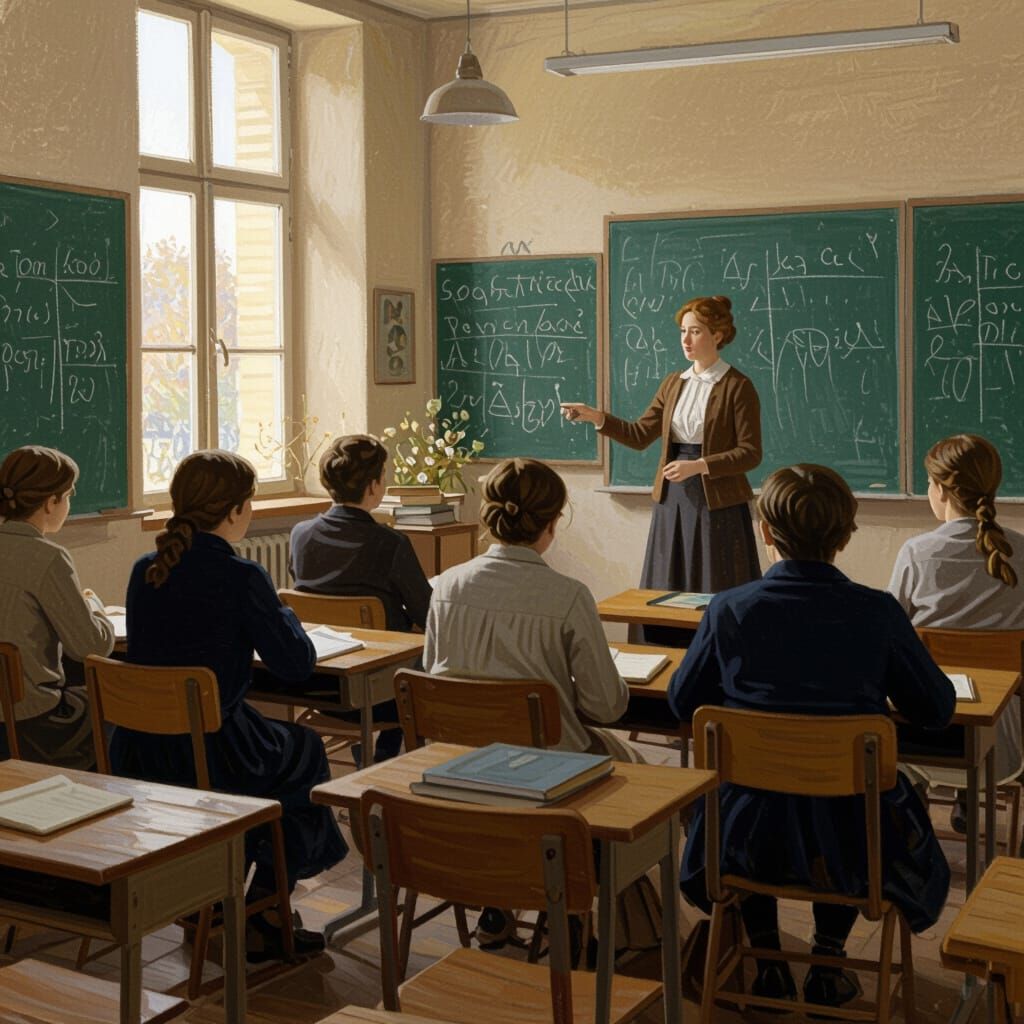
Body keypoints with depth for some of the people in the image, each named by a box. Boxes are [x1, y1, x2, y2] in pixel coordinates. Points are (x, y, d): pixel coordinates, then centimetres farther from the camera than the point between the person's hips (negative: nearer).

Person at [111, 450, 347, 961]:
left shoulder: (144, 570, 3)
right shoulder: (241, 577, -16)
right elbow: (296, 663, -9)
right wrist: (282, 614, 11)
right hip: (212, 758, -7)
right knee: (307, 751, 23)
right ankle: (261, 921, 24)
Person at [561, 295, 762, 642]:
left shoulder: (738, 386, -8)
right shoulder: (674, 382, 11)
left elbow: (751, 453, -11)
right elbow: (640, 435, 7)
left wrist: (699, 465, -21)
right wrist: (596, 417, -6)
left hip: (718, 504, -6)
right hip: (672, 500, 6)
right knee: (669, 594, 9)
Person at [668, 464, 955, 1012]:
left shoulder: (729, 609, -12)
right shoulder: (877, 612, -13)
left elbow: (682, 703, 3)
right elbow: (937, 709, 0)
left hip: (750, 830, 0)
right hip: (847, 830, 0)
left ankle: (767, 962, 39)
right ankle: (826, 964, 34)